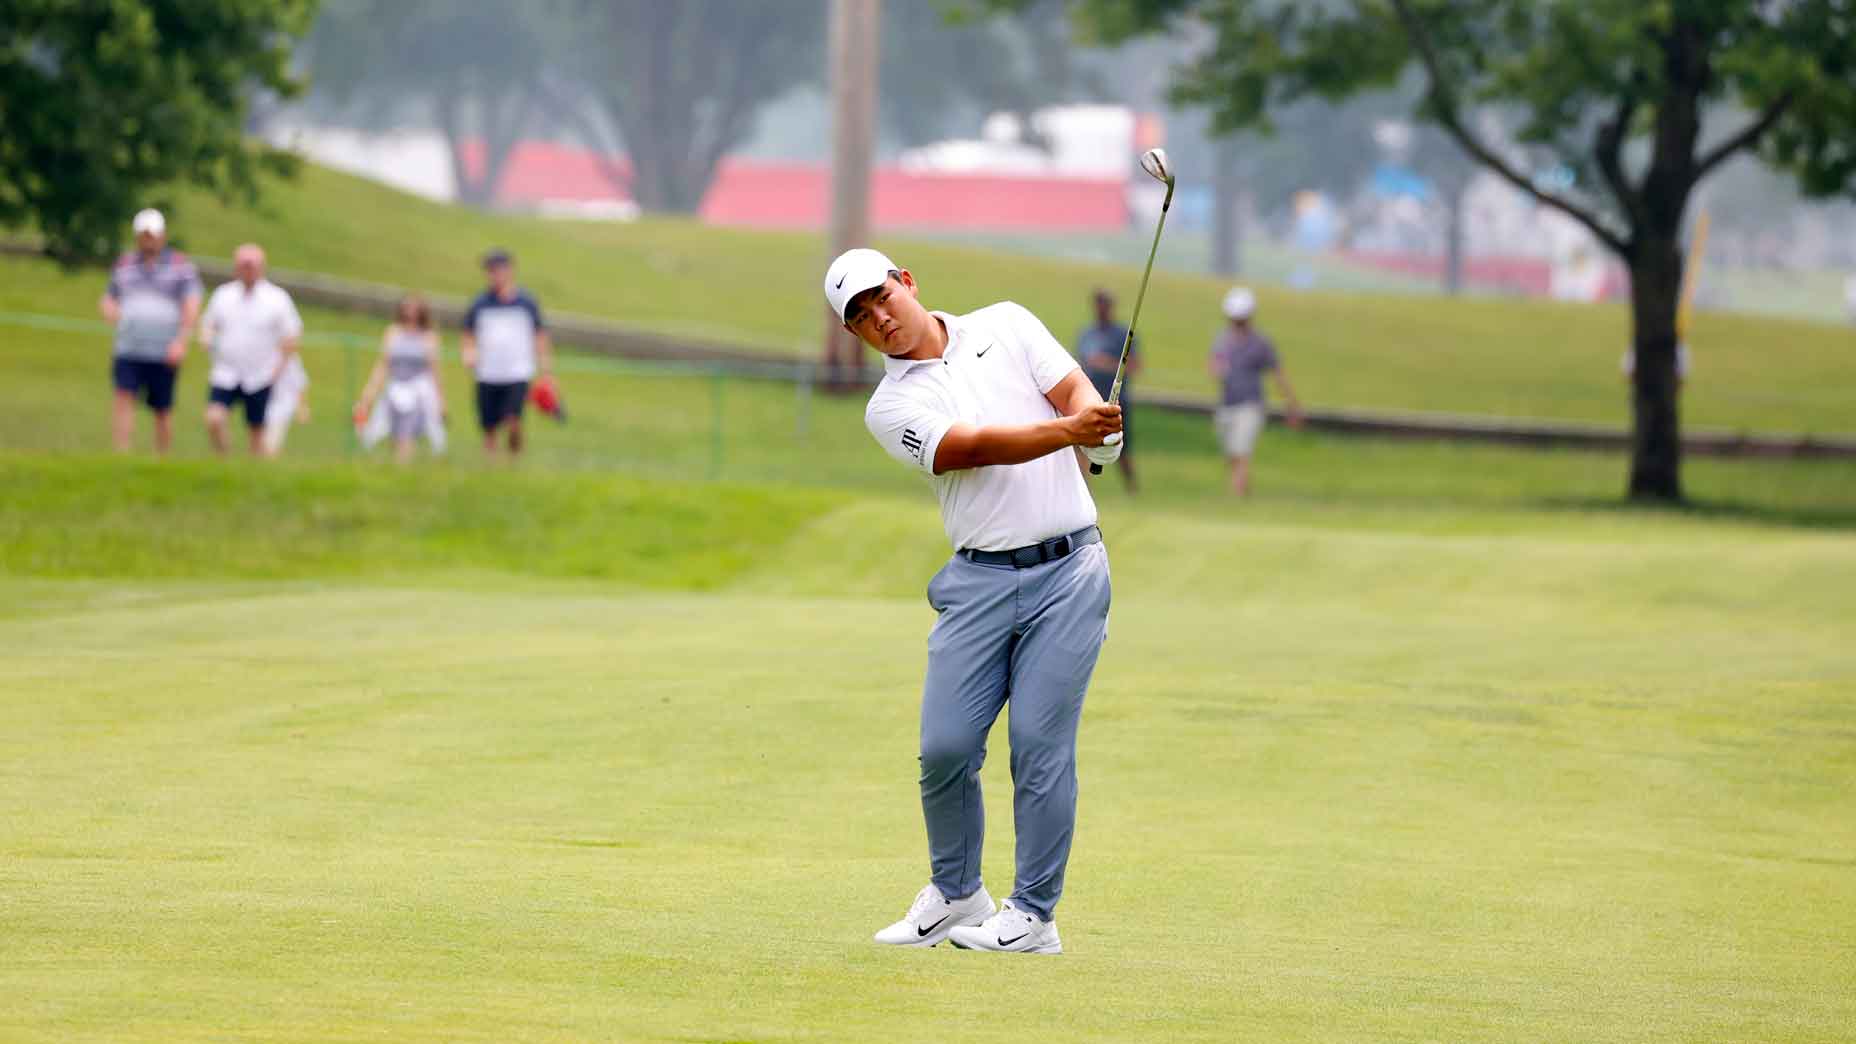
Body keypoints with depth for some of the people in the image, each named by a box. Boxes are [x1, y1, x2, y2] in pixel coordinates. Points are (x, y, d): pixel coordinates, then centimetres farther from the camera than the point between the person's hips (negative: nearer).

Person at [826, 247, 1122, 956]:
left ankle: (1034, 915, 1)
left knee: (1040, 744, -7)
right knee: (946, 746, -4)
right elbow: (976, 448, -13)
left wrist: (1098, 430, -24)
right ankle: (955, 893, 18)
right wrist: (1066, 429, -29)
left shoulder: (1005, 326, 10)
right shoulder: (890, 407, 4)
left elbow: (1076, 391, 1)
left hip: (1067, 571, -1)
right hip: (978, 582, 1)